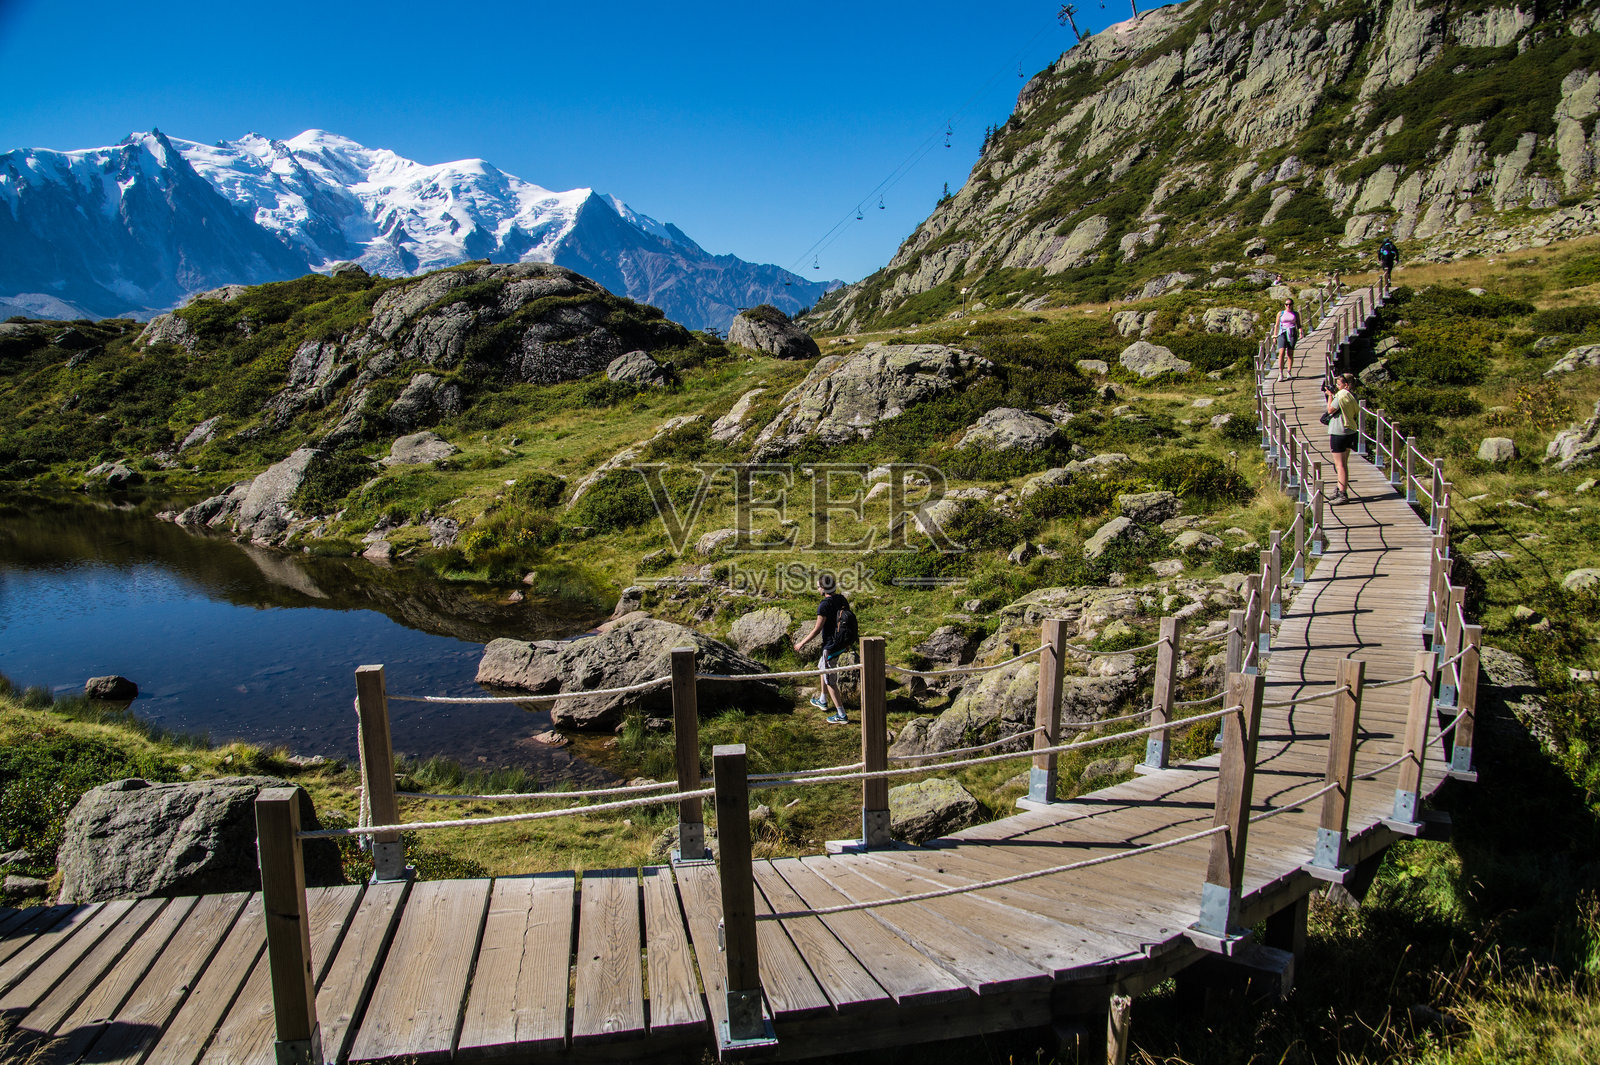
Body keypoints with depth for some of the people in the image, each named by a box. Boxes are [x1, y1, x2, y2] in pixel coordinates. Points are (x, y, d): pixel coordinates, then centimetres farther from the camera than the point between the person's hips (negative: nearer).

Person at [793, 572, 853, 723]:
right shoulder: (842, 599, 1)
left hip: (830, 646, -9)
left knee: (829, 680, 2)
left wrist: (801, 643, -8)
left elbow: (817, 629, -20)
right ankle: (823, 701, 43)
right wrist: (847, 642, 23)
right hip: (842, 643, 9)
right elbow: (849, 621, 10)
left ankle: (841, 715, 5)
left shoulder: (824, 605, -23)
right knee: (822, 667, 30)